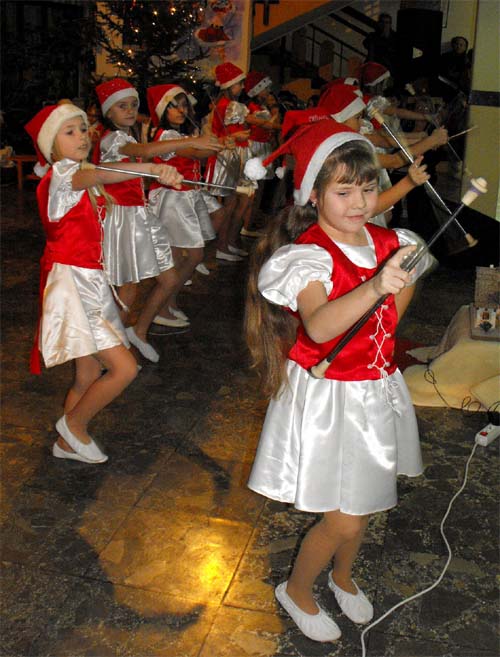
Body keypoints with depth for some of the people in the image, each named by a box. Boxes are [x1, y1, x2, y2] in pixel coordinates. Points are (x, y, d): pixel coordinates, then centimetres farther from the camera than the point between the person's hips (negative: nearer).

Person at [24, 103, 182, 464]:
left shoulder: (84, 178, 16)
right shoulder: (60, 174, -15)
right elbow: (99, 175, -39)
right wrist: (153, 168, -54)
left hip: (91, 281, 9)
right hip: (71, 281, -9)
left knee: (90, 375, 14)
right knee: (124, 367, -15)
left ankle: (68, 443, 32)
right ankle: (73, 423, 8)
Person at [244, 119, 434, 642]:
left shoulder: (389, 244, -2)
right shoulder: (308, 256, -22)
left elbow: (404, 282, 23)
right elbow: (318, 326, -42)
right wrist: (374, 288, -55)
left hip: (376, 392, 6)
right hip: (327, 399, -6)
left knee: (363, 501, 21)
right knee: (342, 519, 1)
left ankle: (342, 577, 50)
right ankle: (296, 591, 31)